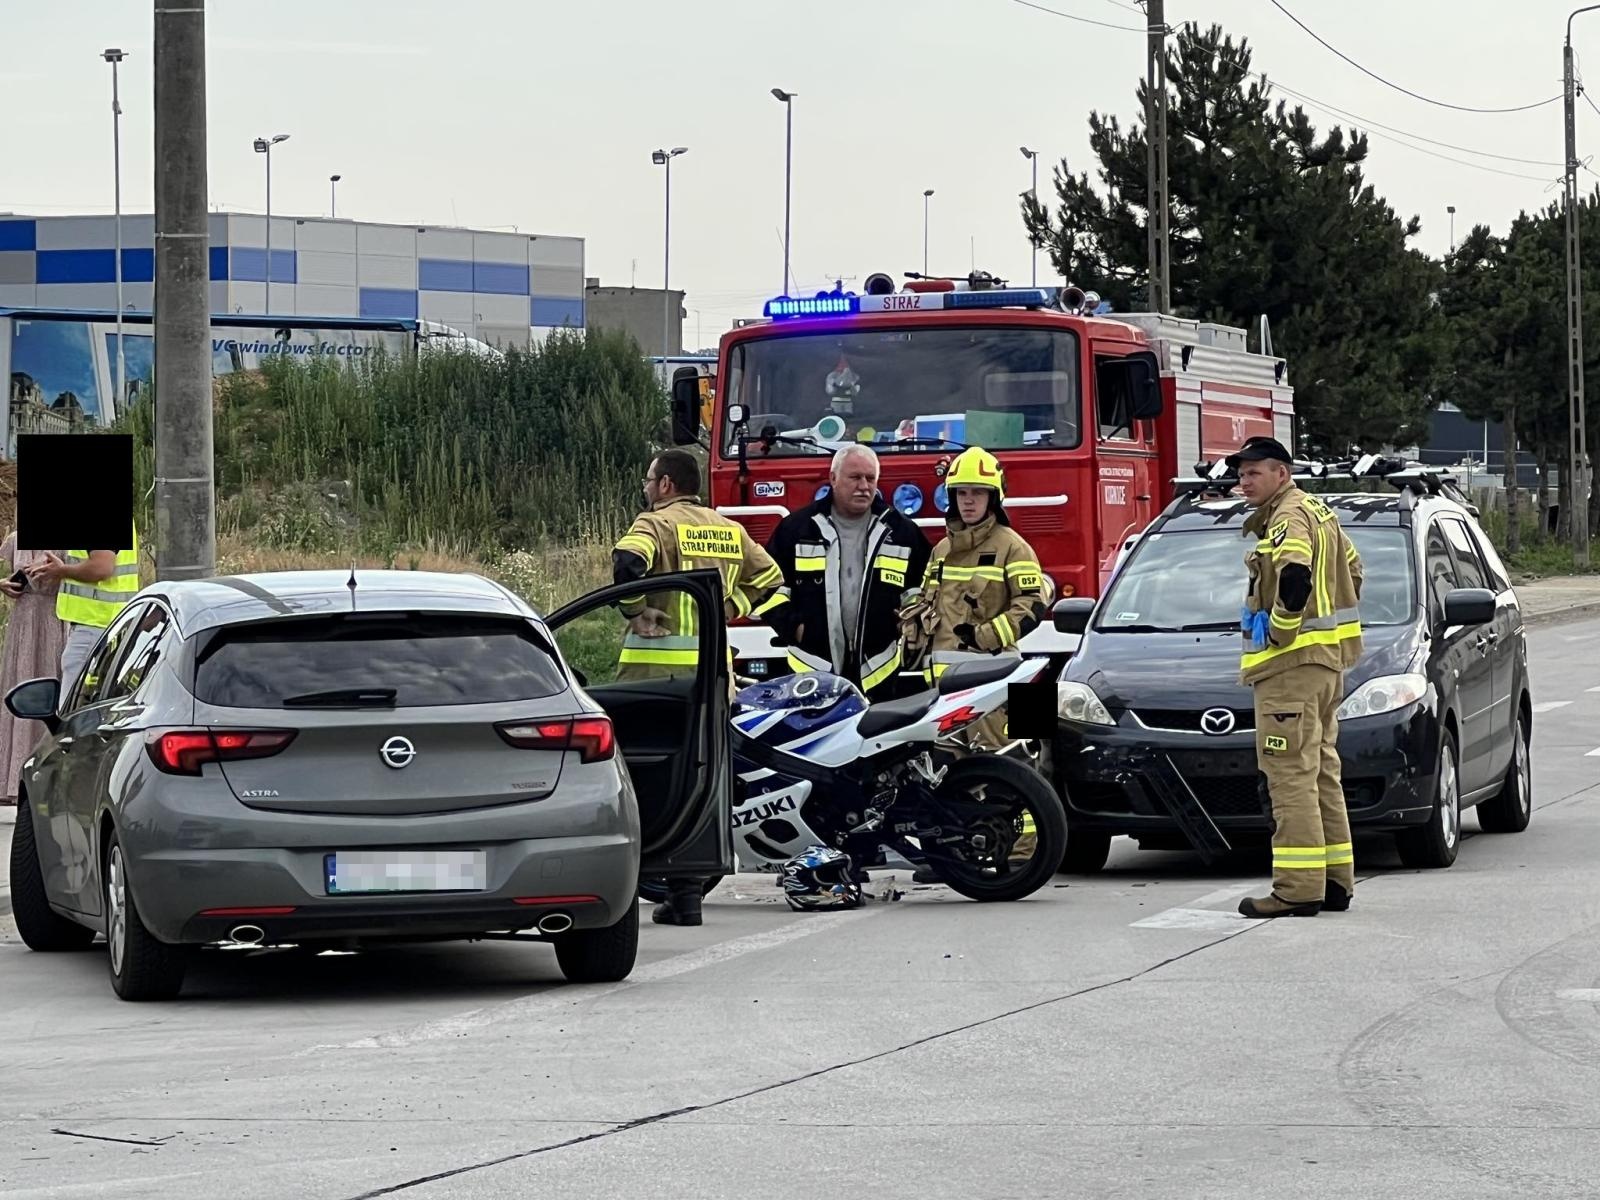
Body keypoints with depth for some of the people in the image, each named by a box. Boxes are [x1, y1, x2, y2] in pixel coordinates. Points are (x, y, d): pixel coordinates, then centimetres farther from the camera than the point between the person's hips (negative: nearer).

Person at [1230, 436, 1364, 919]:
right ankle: (1334, 880, 17)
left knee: (1291, 776, -12)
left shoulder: (1288, 519, -13)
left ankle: (1299, 887, -15)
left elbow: (1294, 576, -31)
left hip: (1291, 662, -11)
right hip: (1326, 662, 11)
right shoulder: (1319, 514, 19)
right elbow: (1352, 570, 28)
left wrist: (1279, 628, -19)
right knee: (1321, 774, 14)